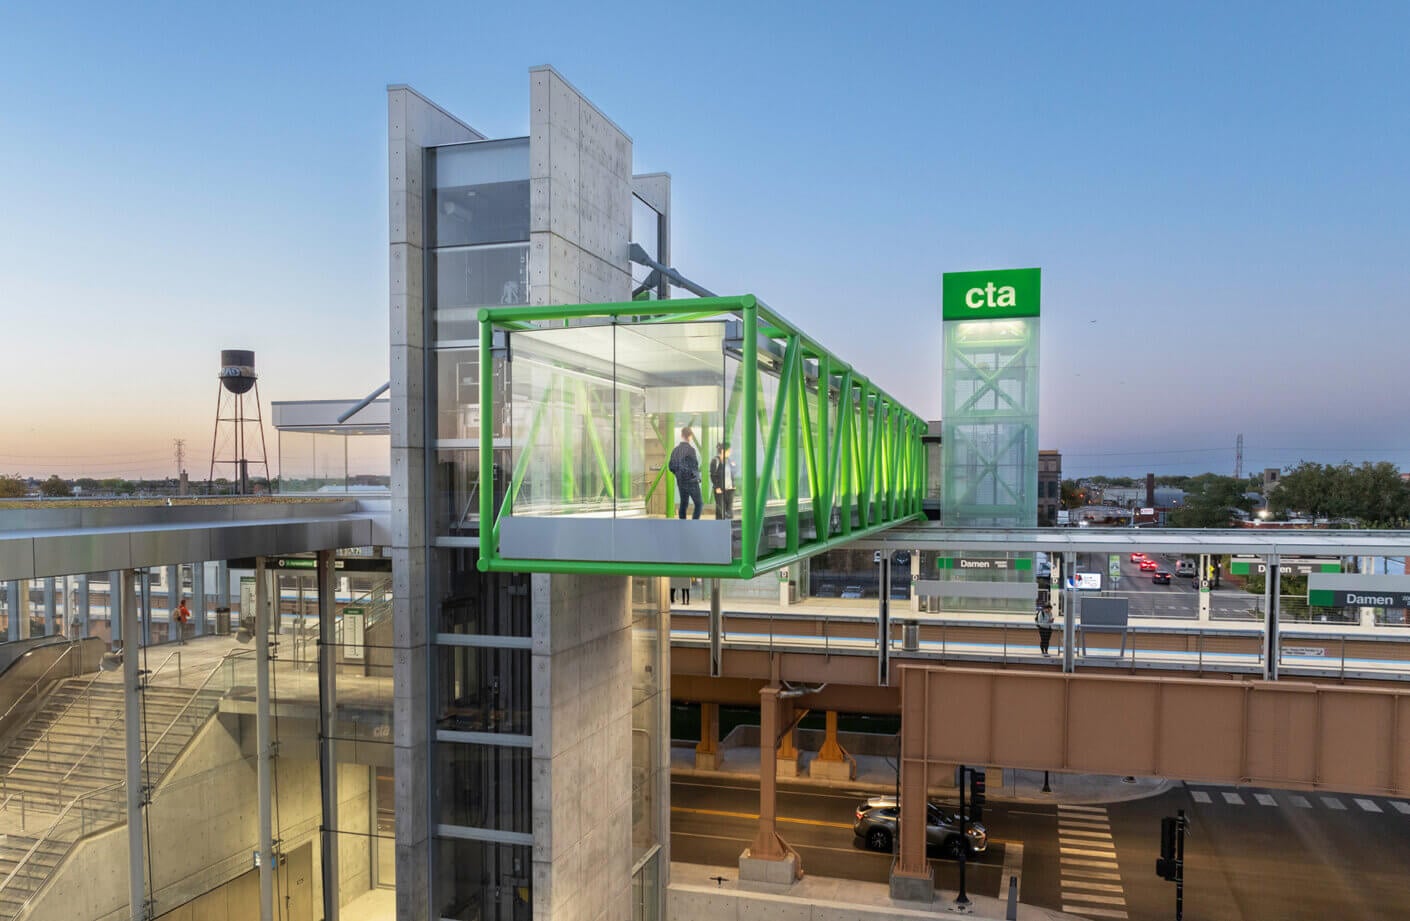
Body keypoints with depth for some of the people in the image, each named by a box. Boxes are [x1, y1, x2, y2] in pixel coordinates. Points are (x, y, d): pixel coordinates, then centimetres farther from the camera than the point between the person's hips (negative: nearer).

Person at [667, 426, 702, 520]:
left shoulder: (676, 450, 4)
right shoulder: (690, 449, -16)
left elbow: (671, 466, 7)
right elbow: (694, 466, -19)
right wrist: (697, 476, -3)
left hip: (680, 481, 7)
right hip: (691, 481, -7)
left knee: (683, 503, 13)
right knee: (698, 504, 1)